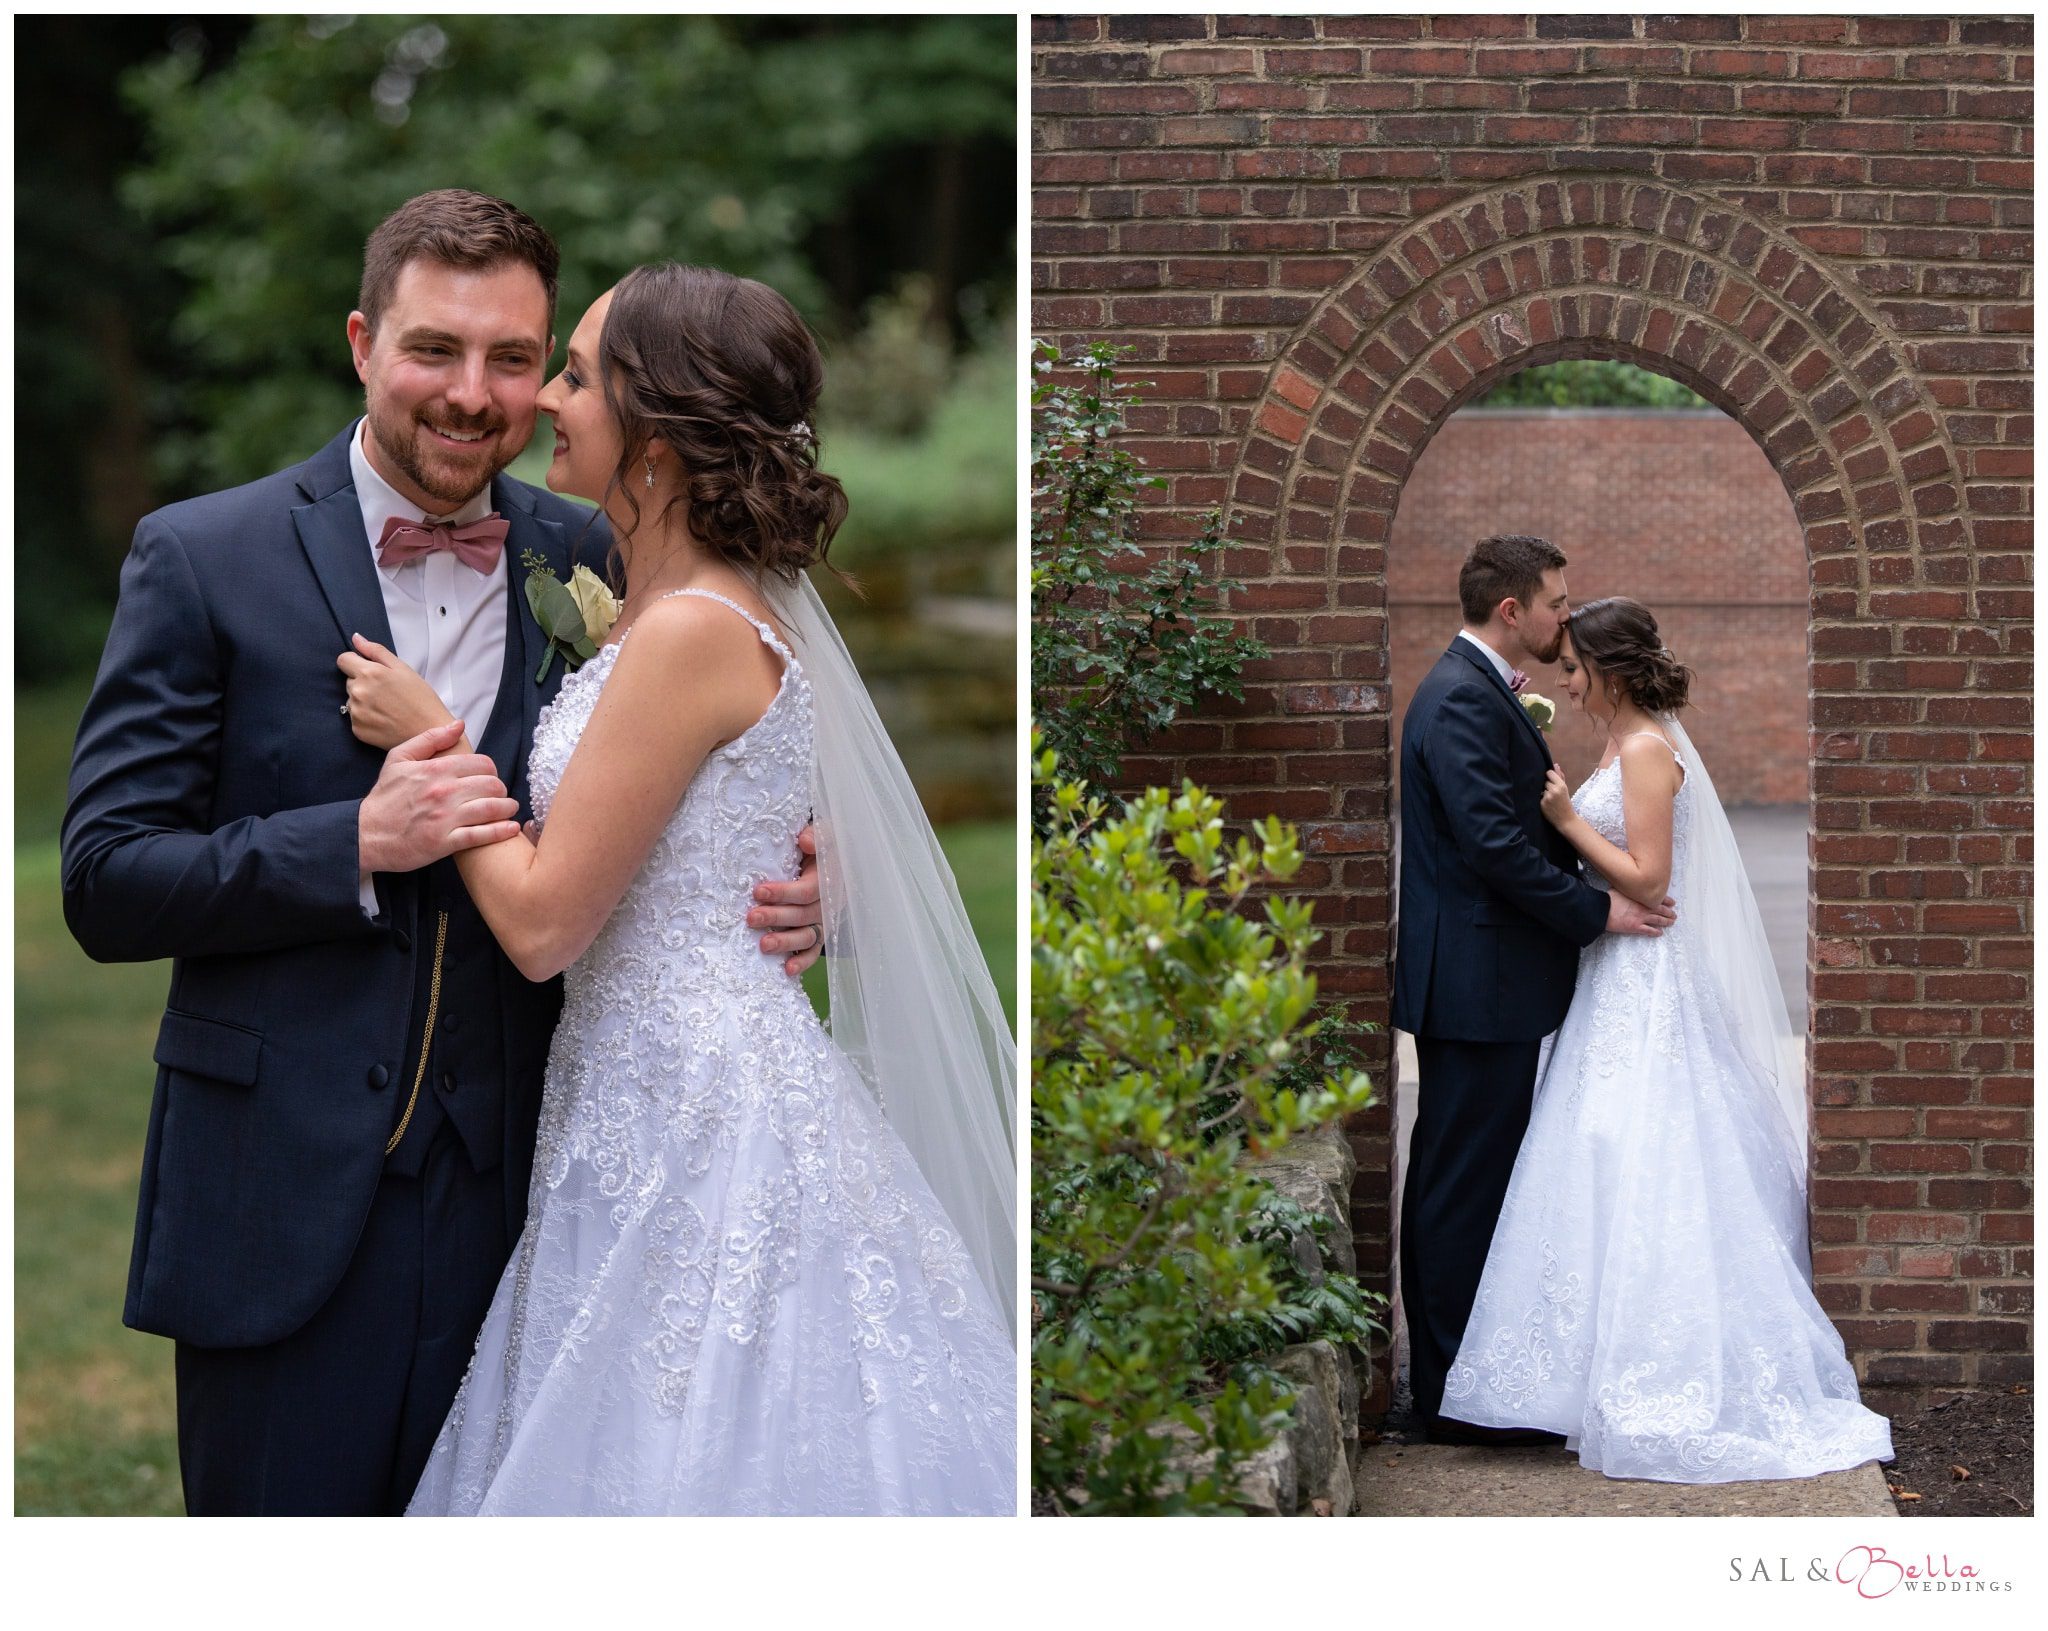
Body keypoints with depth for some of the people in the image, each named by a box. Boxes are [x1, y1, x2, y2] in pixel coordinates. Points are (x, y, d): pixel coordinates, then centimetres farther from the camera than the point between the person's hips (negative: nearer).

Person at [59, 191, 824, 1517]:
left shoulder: (586, 564, 4)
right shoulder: (204, 559, -4)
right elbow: (106, 883, -7)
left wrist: (778, 901, -10)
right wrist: (358, 844, -21)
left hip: (517, 1195, 3)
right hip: (287, 1199, -3)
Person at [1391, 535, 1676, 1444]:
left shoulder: (1477, 689, 16)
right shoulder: (1463, 698, -17)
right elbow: (1493, 841, -24)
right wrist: (1596, 911, -17)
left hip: (1477, 980, 11)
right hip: (1478, 981, -11)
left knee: (1455, 1177, 15)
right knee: (1465, 1181, -4)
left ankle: (1445, 1372, 23)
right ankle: (1453, 1393, 2)